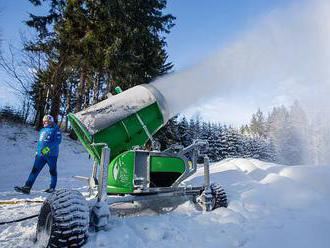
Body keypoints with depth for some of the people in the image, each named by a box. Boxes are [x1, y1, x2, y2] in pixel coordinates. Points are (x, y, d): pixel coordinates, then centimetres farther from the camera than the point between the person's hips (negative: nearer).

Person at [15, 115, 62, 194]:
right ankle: (27, 187, -2)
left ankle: (52, 187, 17)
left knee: (52, 171, 5)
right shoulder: (42, 130, 20)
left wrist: (48, 148, -25)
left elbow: (58, 140, -17)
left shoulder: (55, 129, -4)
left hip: (51, 154, -6)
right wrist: (37, 151, 21)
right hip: (40, 154, 6)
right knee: (35, 170, -2)